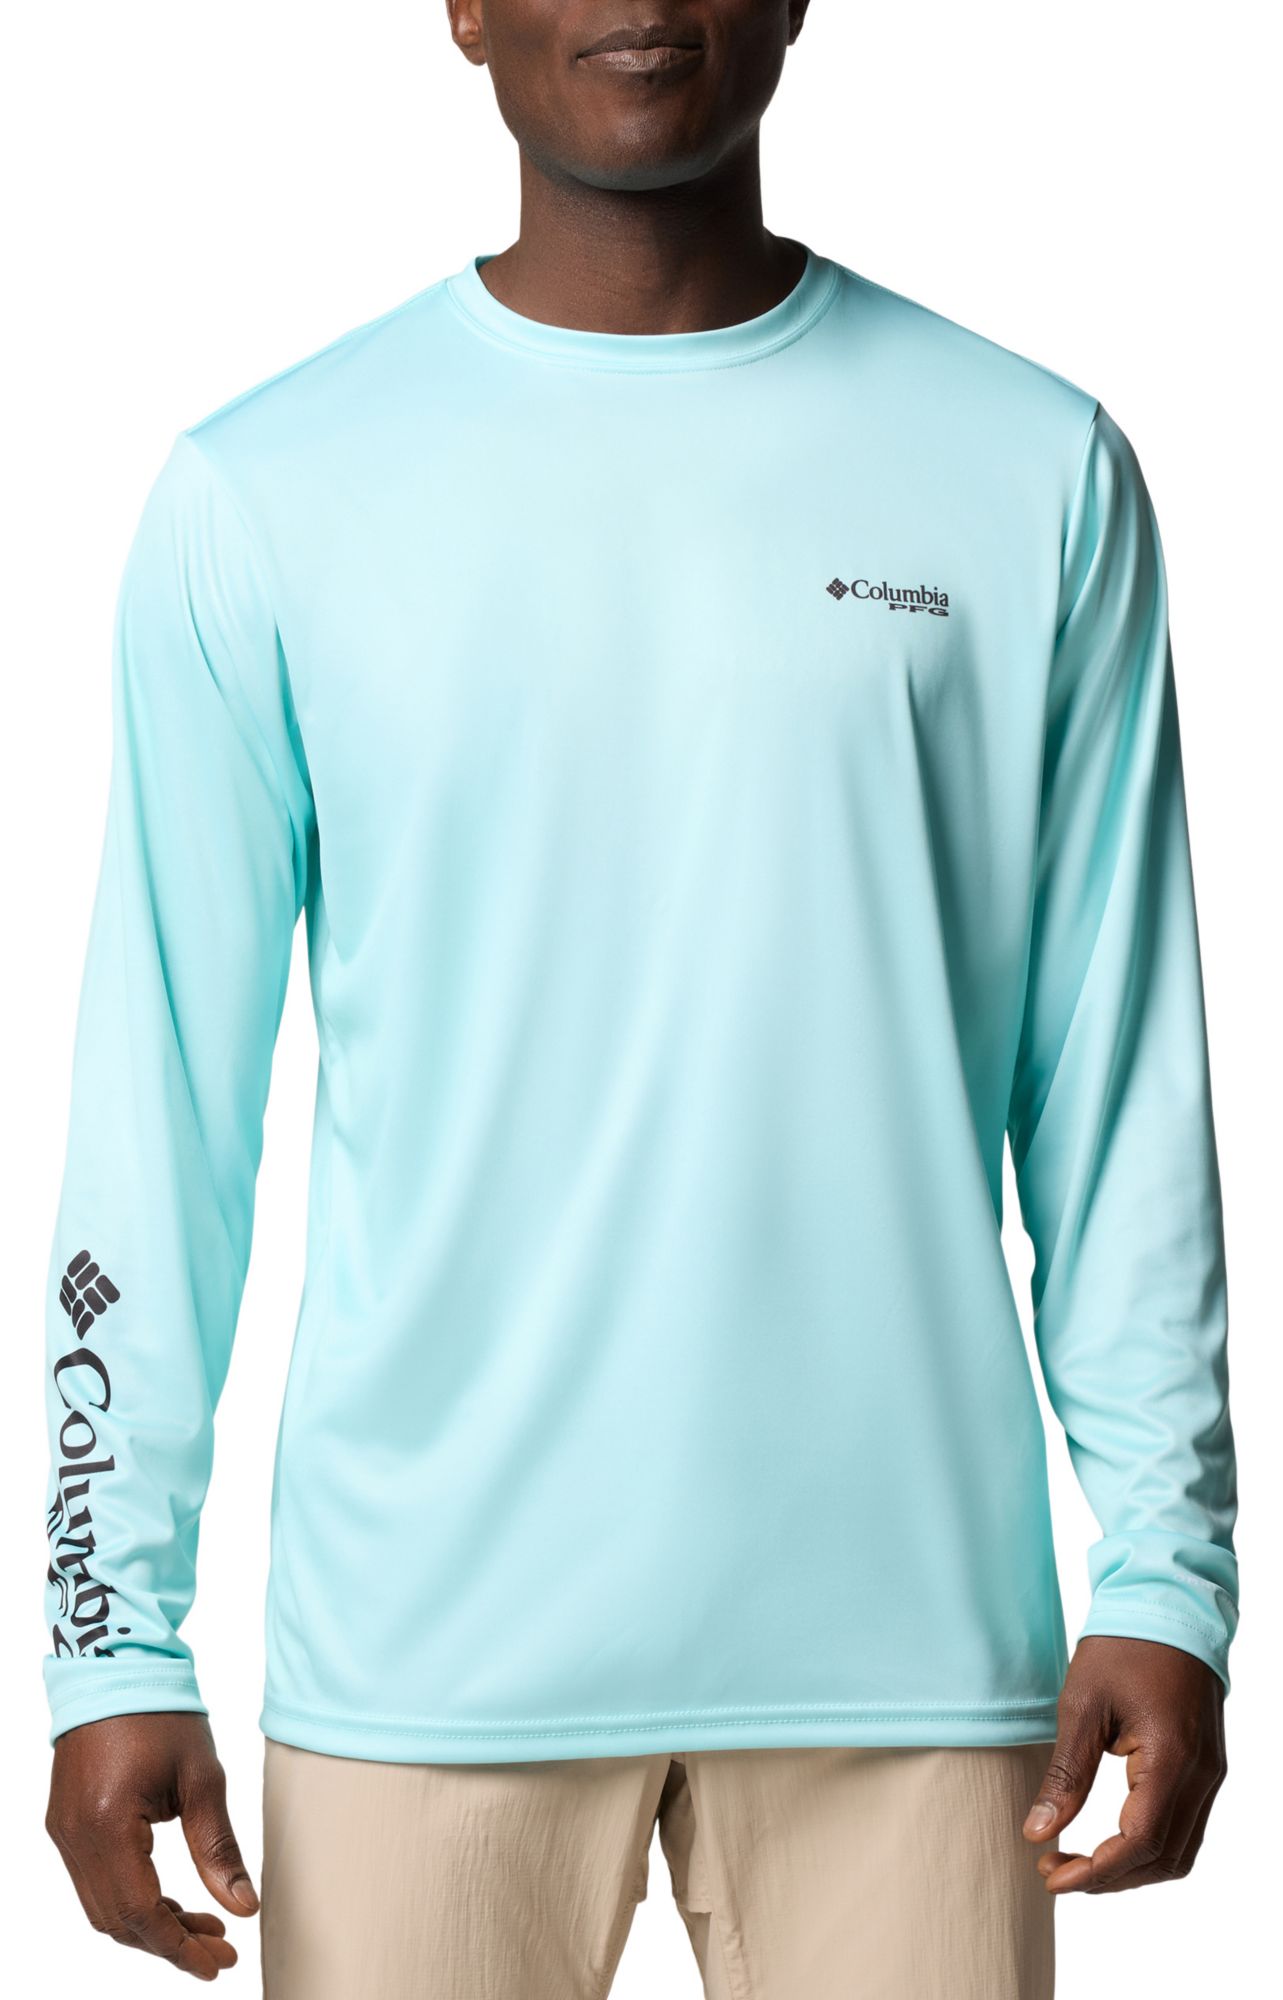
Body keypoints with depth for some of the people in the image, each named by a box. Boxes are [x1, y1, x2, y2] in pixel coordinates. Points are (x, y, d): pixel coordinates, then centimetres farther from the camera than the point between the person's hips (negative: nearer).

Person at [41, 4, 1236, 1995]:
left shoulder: (1034, 473, 4)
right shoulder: (264, 494, 2)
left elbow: (1121, 1085, 6)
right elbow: (162, 1101, 2)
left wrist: (1166, 1570, 1)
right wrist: (119, 1628, -1)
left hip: (902, 1627, 1)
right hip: (425, 1648, 0)